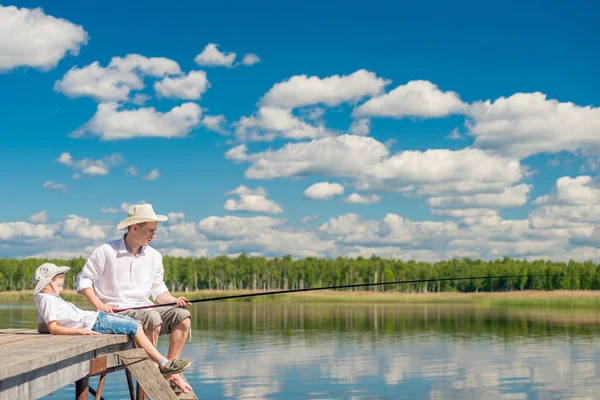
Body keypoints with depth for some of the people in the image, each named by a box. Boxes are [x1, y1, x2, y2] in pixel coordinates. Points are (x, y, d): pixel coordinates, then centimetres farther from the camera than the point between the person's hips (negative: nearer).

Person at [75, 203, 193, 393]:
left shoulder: (154, 256, 11)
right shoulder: (106, 252, -5)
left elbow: (158, 289, 16)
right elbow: (83, 280, -2)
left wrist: (175, 300, -5)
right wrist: (99, 304, -15)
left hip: (144, 308, 6)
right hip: (116, 312, -6)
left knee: (182, 315, -17)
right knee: (153, 318, -34)